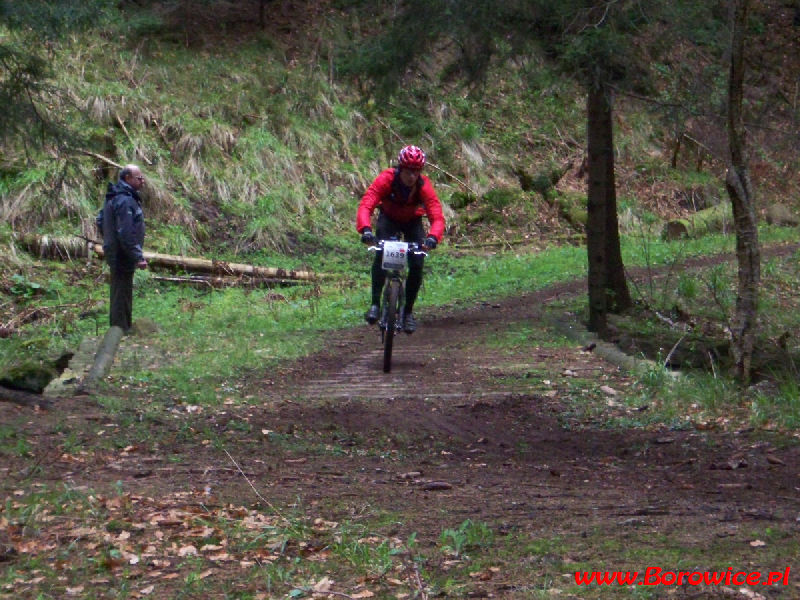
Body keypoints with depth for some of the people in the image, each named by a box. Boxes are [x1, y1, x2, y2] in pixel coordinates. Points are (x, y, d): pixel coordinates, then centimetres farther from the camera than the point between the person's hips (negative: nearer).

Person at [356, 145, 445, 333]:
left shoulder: (424, 186, -31)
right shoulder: (386, 179, -33)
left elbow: (437, 217, -37)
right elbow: (365, 206, -41)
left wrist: (432, 238, -58)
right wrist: (366, 229, -60)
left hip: (413, 222, 1)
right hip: (389, 218, -1)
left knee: (417, 264, -14)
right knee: (381, 254, -27)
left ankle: (408, 311, 3)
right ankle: (375, 303, -19)